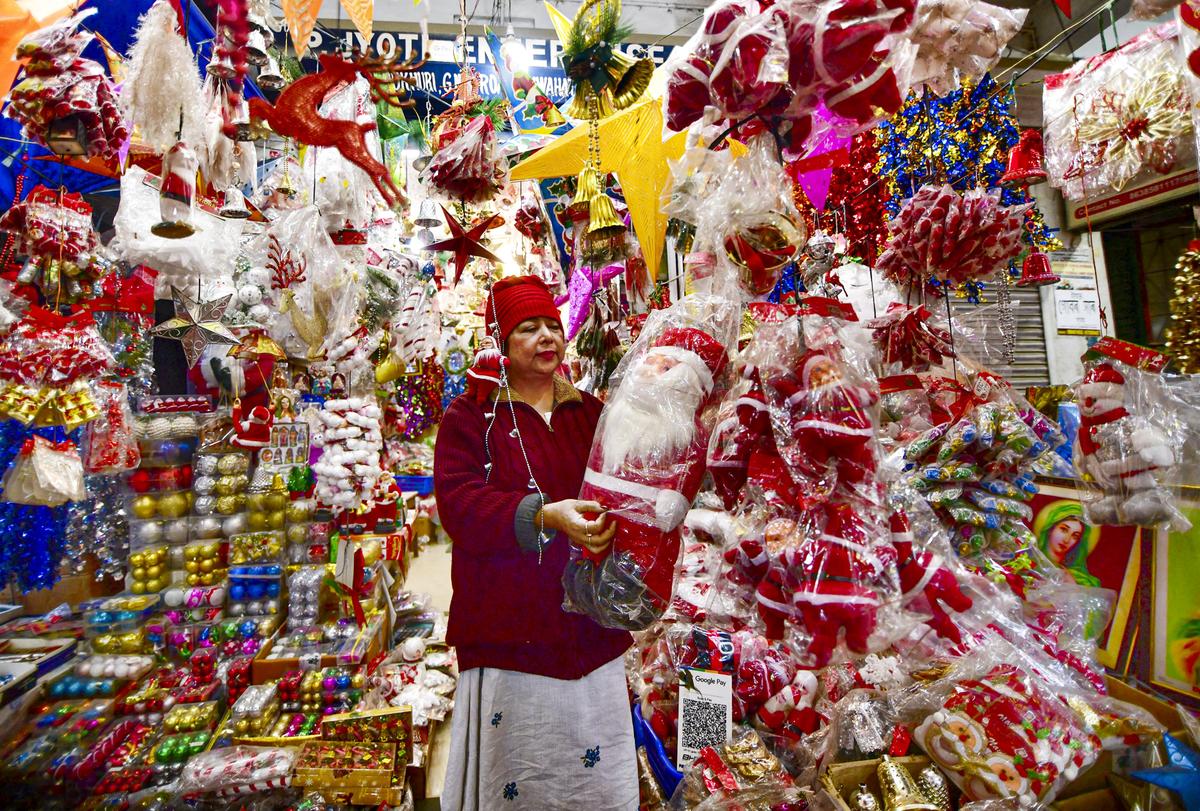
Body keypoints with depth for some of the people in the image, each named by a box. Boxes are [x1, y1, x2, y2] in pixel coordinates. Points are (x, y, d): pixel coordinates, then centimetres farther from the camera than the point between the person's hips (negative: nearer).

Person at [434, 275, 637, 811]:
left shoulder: (590, 413, 10)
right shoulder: (470, 416, -2)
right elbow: (457, 504, -14)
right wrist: (544, 517, -27)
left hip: (591, 634, 4)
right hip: (508, 637, -3)